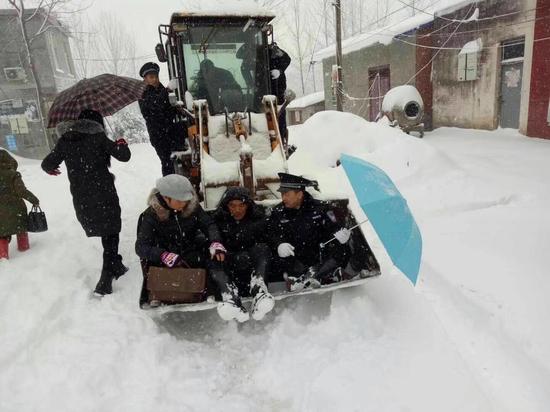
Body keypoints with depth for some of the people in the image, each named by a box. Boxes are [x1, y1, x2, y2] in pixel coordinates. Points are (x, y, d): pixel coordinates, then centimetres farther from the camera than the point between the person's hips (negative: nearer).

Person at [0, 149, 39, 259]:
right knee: (21, 227, 20)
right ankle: (23, 247, 31)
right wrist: (34, 200, -9)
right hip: (15, 208, -2)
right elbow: (22, 191, -19)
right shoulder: (13, 175, -13)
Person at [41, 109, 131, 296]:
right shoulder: (98, 137, -4)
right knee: (110, 233, 4)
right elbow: (123, 156, -5)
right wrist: (122, 144, 16)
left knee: (106, 232, 19)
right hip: (103, 194, -4)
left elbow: (48, 164, 6)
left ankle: (116, 267, 32)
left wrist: (50, 169, 29)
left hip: (80, 198, 4)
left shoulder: (65, 140, 6)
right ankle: (105, 280, -2)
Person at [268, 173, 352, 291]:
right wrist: (279, 244, -30)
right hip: (296, 261, 1)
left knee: (342, 250, -23)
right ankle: (329, 274, -28)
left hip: (318, 255, 0)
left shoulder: (318, 208, -2)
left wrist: (339, 234, -27)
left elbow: (333, 227, -3)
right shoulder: (278, 212, 1)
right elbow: (271, 234, -7)